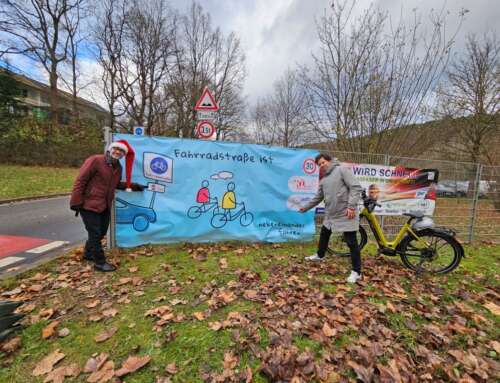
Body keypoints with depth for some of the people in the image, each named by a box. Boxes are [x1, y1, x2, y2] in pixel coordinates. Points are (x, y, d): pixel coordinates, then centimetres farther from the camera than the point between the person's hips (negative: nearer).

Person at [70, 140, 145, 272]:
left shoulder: (118, 167, 8)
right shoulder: (95, 160, -16)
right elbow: (80, 181, -18)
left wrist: (132, 186, 10)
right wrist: (76, 202, -19)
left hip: (105, 206, 9)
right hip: (89, 204, -8)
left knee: (101, 232, 19)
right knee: (95, 233, -1)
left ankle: (88, 253, 42)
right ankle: (100, 262, 11)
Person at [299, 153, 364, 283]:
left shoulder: (342, 170, -9)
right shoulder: (324, 180, 13)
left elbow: (356, 187, -16)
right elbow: (317, 197, 22)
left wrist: (351, 206, -24)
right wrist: (305, 208, 25)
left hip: (346, 214, -8)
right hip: (330, 215, 8)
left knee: (352, 242, -2)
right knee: (324, 235, 23)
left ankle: (356, 272, 11)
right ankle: (319, 255, 48)